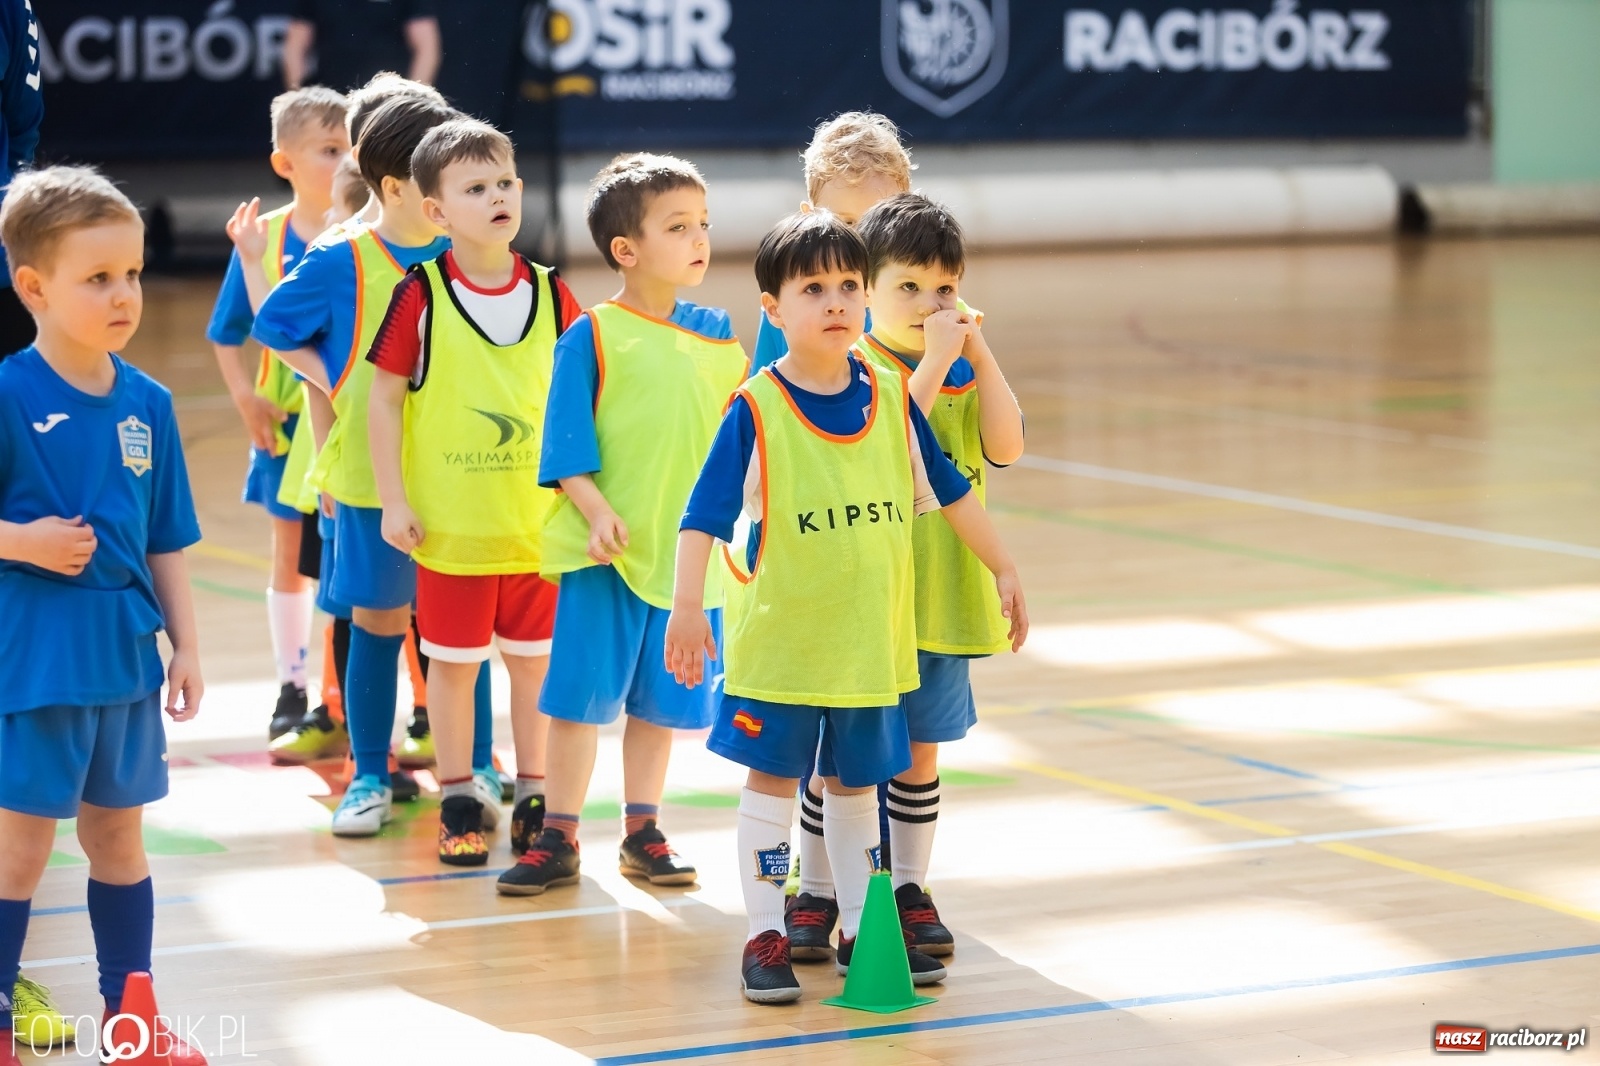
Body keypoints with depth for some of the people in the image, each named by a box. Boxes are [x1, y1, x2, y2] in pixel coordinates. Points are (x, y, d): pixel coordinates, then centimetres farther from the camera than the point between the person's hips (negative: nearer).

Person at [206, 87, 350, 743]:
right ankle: (291, 689, 22)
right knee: (292, 555, 12)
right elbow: (226, 333, 2)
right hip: (287, 422, 1)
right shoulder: (265, 237, -5)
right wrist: (247, 398, -8)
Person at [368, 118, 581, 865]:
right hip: (451, 520, -3)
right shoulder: (420, 294, -7)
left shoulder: (550, 294, 2)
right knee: (455, 661, 6)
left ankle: (532, 801, 23)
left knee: (534, 660, 10)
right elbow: (384, 396, -5)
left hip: (537, 518, 3)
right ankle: (457, 805, 17)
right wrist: (393, 500, -8)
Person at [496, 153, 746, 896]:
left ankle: (642, 832, 23)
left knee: (662, 696, 11)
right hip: (606, 547, -4)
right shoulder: (592, 335, -7)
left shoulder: (715, 333, 7)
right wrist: (596, 511, -19)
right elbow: (567, 442, -9)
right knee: (581, 694, 0)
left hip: (687, 546, 4)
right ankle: (558, 840, 9)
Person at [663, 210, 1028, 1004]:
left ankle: (862, 929, 25)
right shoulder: (757, 410, -12)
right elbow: (704, 515, -14)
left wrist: (1003, 570, 15)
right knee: (773, 778, 4)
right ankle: (766, 937, 12)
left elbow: (948, 492, 12)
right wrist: (686, 606, -23)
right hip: (776, 634, -4)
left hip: (871, 635, 4)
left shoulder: (890, 399, 1)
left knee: (856, 782, 14)